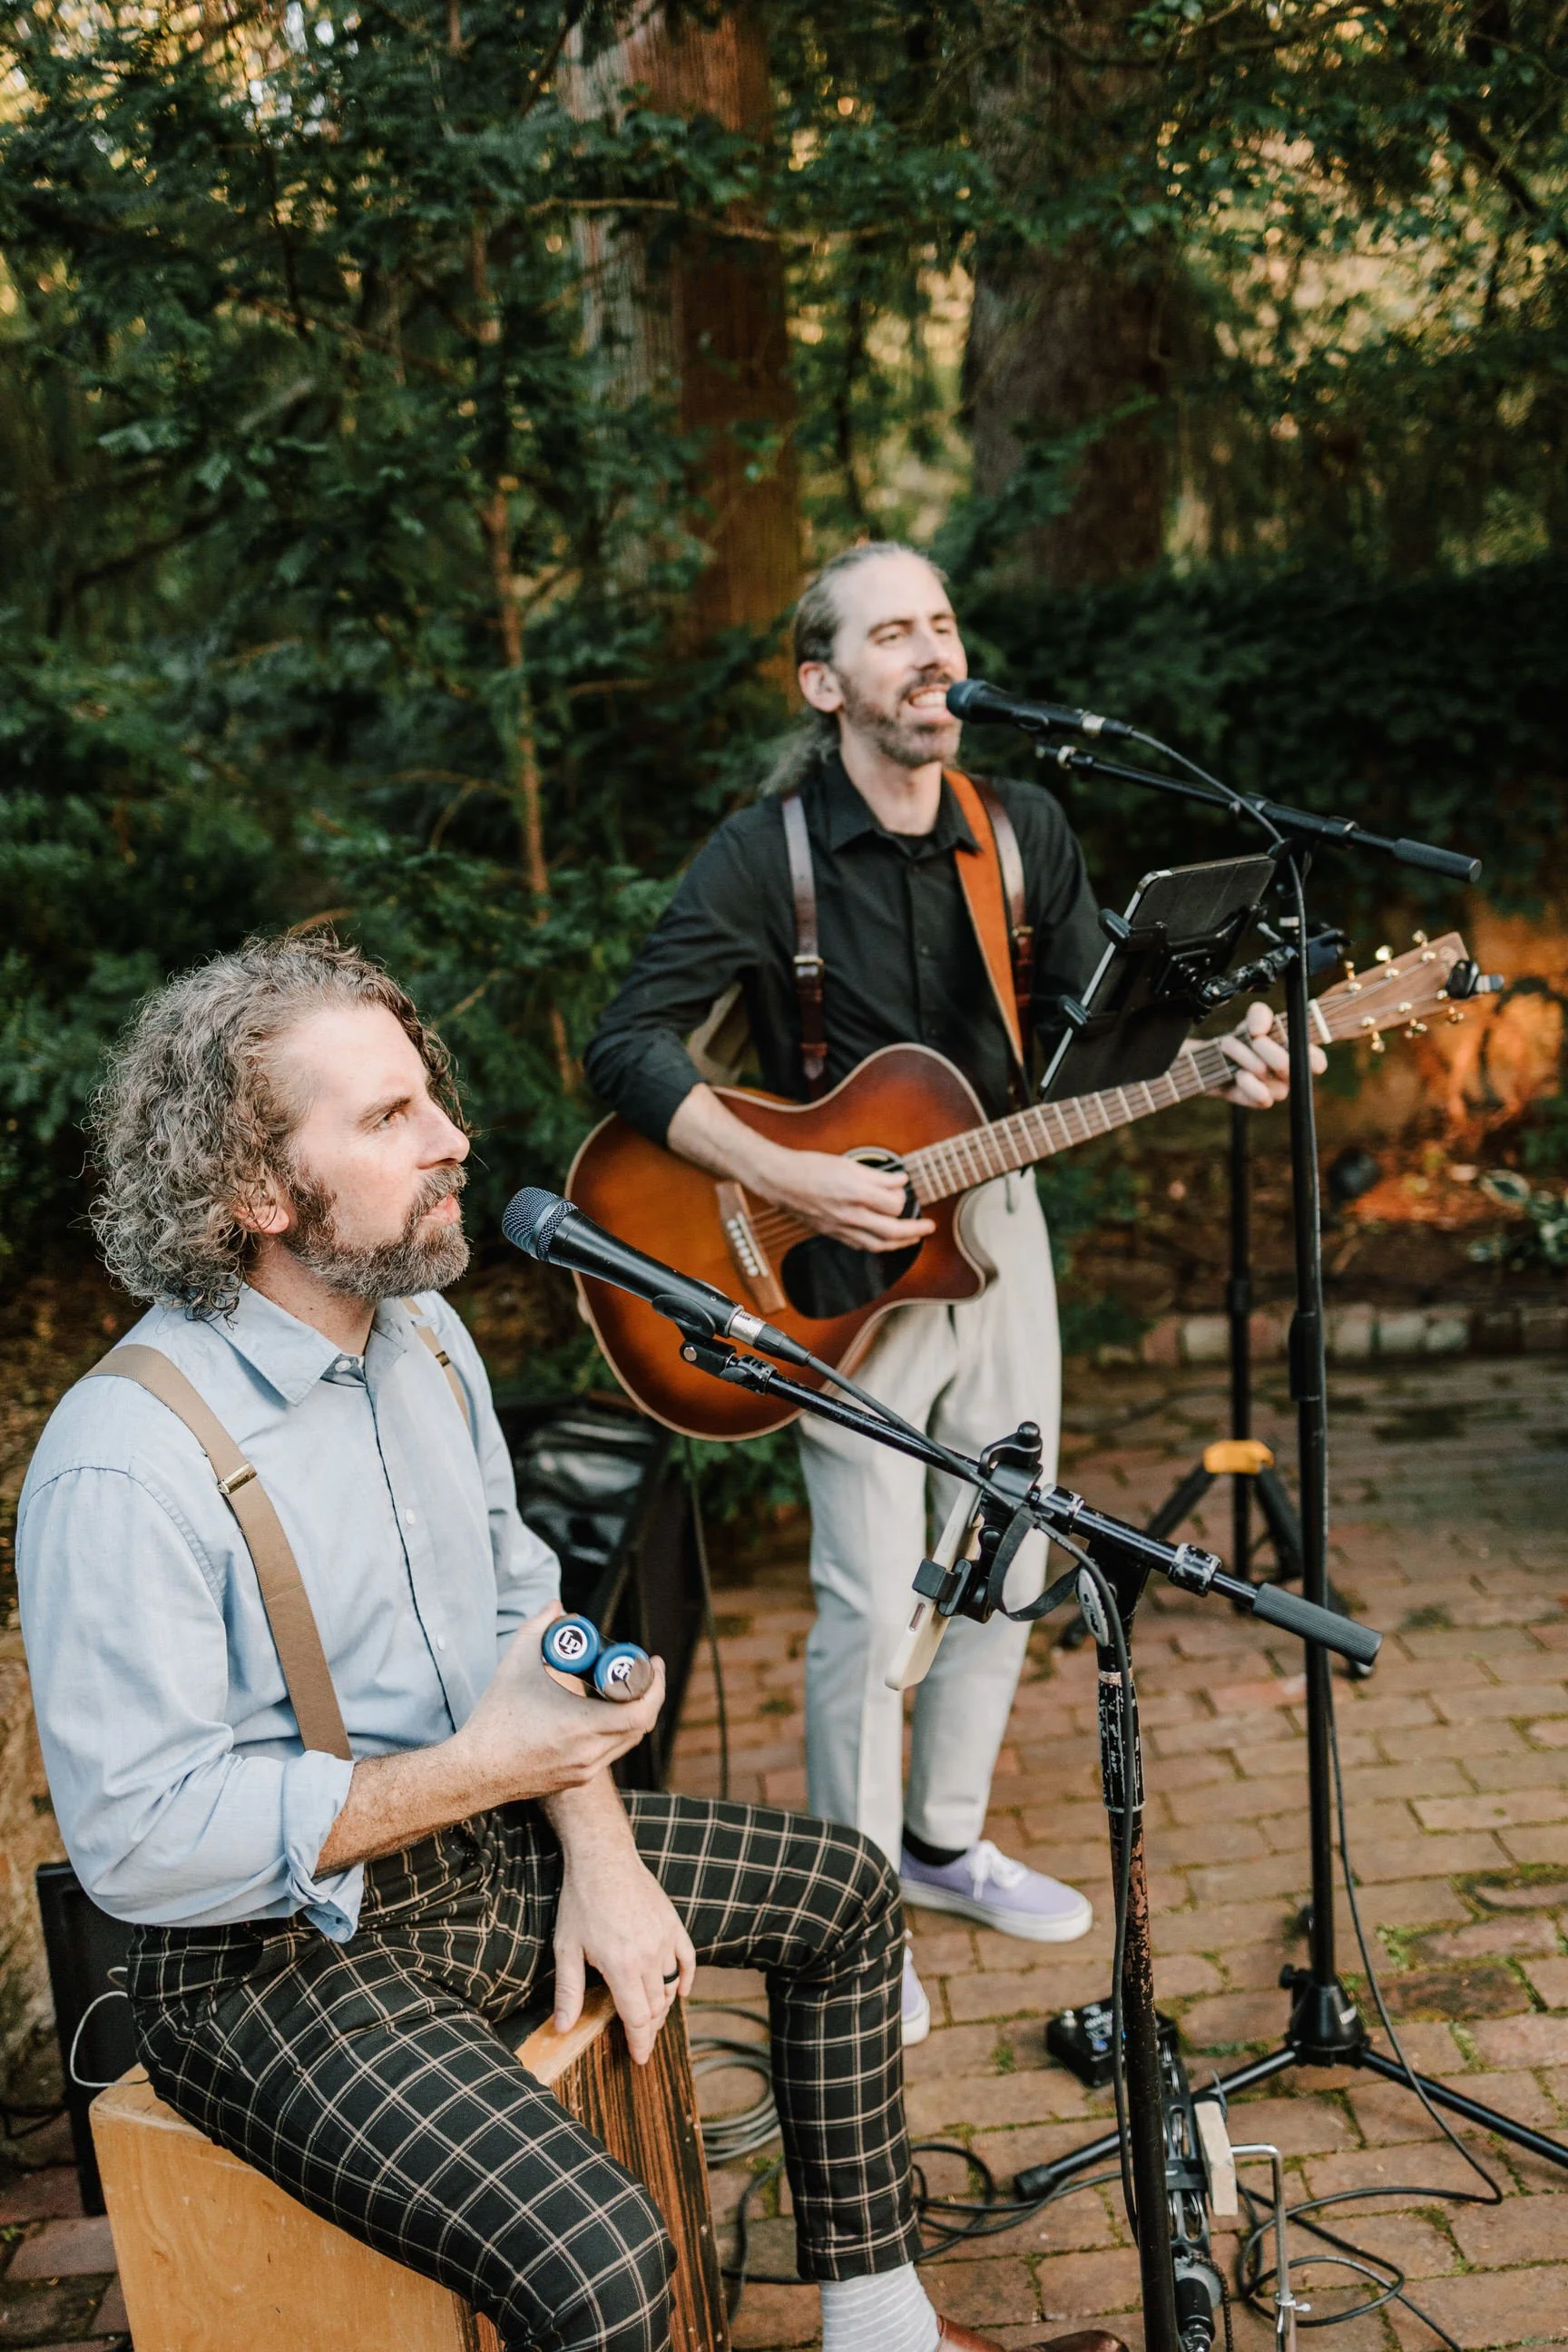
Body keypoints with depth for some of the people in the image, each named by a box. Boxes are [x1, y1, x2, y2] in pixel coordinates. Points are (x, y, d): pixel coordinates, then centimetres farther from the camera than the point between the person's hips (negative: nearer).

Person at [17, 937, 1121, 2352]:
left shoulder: (421, 1331, 1)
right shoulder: (124, 1467, -27)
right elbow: (136, 1839, -26)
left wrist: (597, 1848, -2)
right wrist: (475, 1769, -25)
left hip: (489, 1854, 9)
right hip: (274, 1954, -8)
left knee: (845, 1890, 14)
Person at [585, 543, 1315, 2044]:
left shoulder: (1021, 831, 3)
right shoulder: (764, 854, -12)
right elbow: (629, 1045, -18)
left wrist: (1212, 1061, -16)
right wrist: (786, 1179, -28)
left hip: (995, 1222, 6)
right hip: (838, 1258, -5)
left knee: (1005, 1566, 14)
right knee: (873, 1603, -5)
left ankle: (944, 1843, 35)